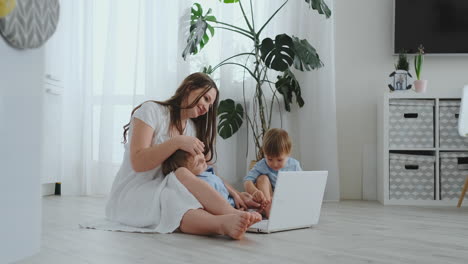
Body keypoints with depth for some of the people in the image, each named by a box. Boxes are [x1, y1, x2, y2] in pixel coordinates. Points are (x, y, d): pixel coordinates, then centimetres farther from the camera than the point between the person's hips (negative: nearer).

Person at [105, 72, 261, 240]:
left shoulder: (193, 129, 17)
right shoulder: (151, 111, -3)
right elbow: (137, 163, -14)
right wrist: (177, 142, -23)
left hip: (169, 193, 5)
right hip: (131, 195, -5)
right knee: (182, 174, -36)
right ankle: (231, 216, -58)